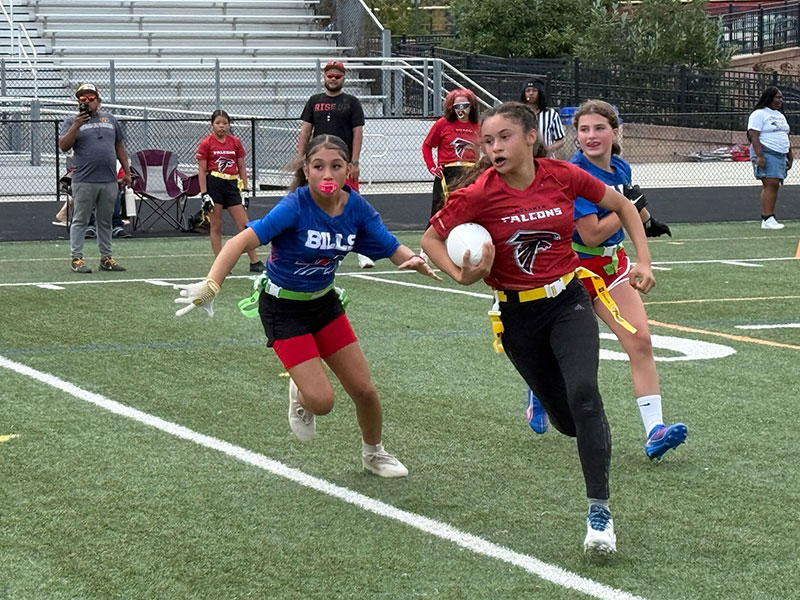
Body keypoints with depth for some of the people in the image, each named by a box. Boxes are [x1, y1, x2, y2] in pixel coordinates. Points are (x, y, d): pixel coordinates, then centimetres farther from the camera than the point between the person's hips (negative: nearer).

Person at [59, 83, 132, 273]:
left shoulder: (110, 119, 17)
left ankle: (106, 258, 16)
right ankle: (77, 259, -1)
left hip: (109, 181, 4)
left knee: (105, 221, 10)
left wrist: (127, 172, 16)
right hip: (84, 181, -4)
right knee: (80, 221, -2)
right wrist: (75, 127, -20)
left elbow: (119, 146, 22)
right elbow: (63, 146, -9)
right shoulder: (72, 122, 4)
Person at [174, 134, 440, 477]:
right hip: (283, 309, -5)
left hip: (324, 301, 5)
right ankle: (300, 396, 23)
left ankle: (373, 454, 34)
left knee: (363, 390, 6)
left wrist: (415, 261, -28)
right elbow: (242, 241, -37)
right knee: (322, 401, -15)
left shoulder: (356, 208, -12)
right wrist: (210, 285, -50)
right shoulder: (295, 207, -28)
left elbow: (394, 249, -5)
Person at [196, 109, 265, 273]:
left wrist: (244, 189, 7)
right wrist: (204, 194, -10)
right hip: (213, 184, -3)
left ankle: (255, 262, 4)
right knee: (215, 227, 2)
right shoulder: (206, 143, -2)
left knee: (245, 225, 0)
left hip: (232, 185, 3)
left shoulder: (235, 142, 8)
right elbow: (202, 170, -3)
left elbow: (242, 167, 12)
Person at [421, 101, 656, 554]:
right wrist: (462, 276, -20)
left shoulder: (563, 176, -10)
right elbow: (431, 238, -4)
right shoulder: (480, 194, -15)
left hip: (567, 300, 0)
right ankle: (542, 399, 46)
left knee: (583, 395, -23)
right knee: (568, 421, 6)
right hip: (518, 315, 0)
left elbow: (623, 206, 6)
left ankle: (600, 510, -15)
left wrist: (644, 261, 0)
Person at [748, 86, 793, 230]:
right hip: (766, 153, -8)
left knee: (774, 186, 2)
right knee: (770, 185, -16)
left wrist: (790, 157, 23)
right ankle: (767, 219, -19)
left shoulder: (780, 116, 23)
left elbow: (786, 138, 28)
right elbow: (754, 136, -14)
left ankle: (768, 218, 2)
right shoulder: (759, 114, -5)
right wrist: (760, 156, -22)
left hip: (781, 154, 8)